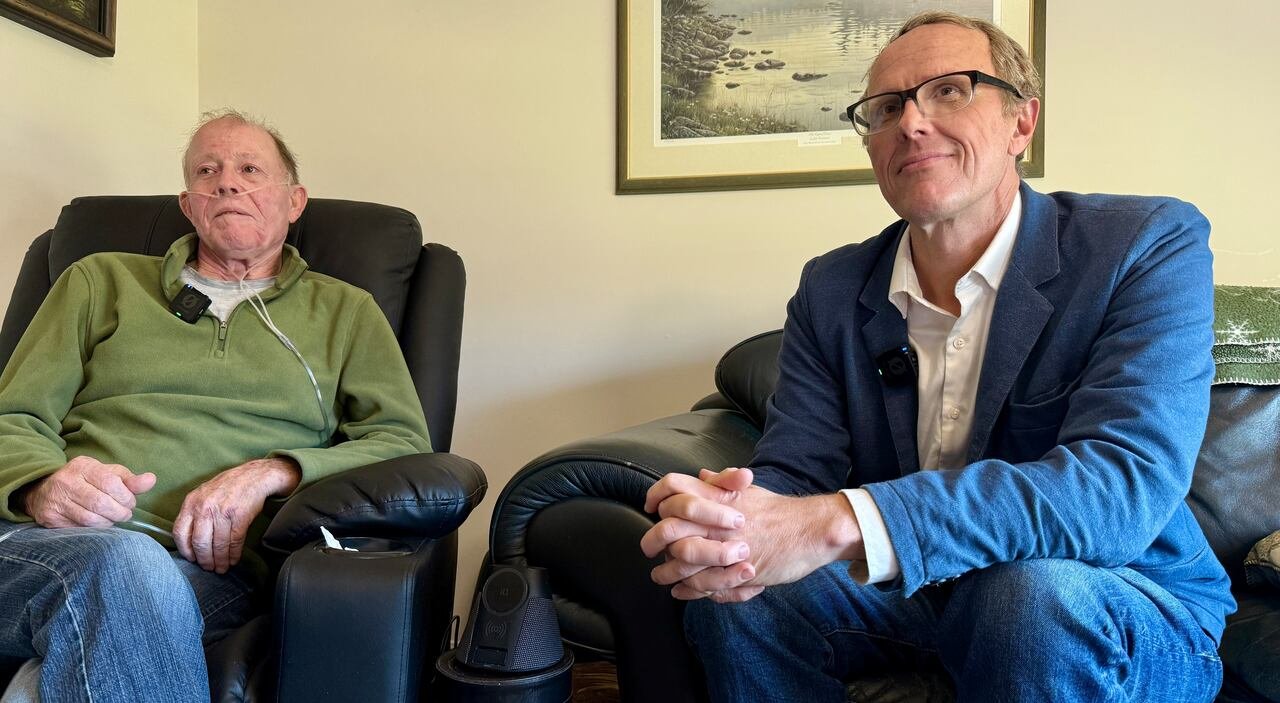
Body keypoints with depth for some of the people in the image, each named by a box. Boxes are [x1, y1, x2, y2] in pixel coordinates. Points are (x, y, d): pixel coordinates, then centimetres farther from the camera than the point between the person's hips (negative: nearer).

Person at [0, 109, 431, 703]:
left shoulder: (346, 312, 19)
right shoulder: (100, 281, 23)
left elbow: (406, 446, 7)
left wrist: (272, 472, -10)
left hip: (215, 563, 0)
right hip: (53, 539, 1)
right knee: (124, 568, -35)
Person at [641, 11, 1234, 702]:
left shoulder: (1148, 247, -15)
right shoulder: (830, 290, -1)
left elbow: (1125, 481, -29)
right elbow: (792, 468, -7)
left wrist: (843, 523, -42)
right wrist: (720, 519, -35)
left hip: (1131, 616, -2)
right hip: (913, 596, 3)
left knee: (1036, 594, -35)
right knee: (730, 593, -20)